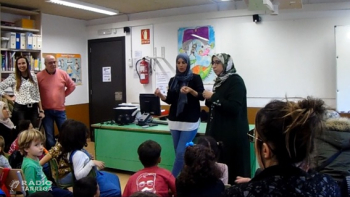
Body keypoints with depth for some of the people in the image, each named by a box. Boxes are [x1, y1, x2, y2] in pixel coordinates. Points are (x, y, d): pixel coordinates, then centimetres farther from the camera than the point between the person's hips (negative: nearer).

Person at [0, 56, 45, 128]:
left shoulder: (33, 76, 8)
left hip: (33, 108, 3)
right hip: (20, 109, -3)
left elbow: (37, 95, 10)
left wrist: (41, 110, 7)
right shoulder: (13, 77, -1)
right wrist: (9, 98, -3)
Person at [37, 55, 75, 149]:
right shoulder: (39, 76, -8)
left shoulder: (62, 74, -1)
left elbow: (72, 86, 12)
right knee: (49, 137, 5)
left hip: (60, 110, 2)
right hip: (46, 111, -2)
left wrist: (63, 95, 7)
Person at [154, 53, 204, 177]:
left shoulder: (195, 78, -1)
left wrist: (191, 91, -25)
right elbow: (170, 100, 12)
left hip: (190, 121, -5)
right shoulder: (173, 80, 11)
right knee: (178, 153, 8)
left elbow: (202, 96, -8)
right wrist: (160, 95, -8)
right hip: (175, 121, 5)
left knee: (181, 153, -9)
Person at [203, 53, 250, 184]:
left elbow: (234, 108, -22)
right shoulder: (219, 81, 14)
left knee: (231, 167, -6)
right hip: (218, 131, 8)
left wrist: (213, 97, -16)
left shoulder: (236, 81, -10)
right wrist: (209, 99, 3)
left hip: (233, 134, -8)